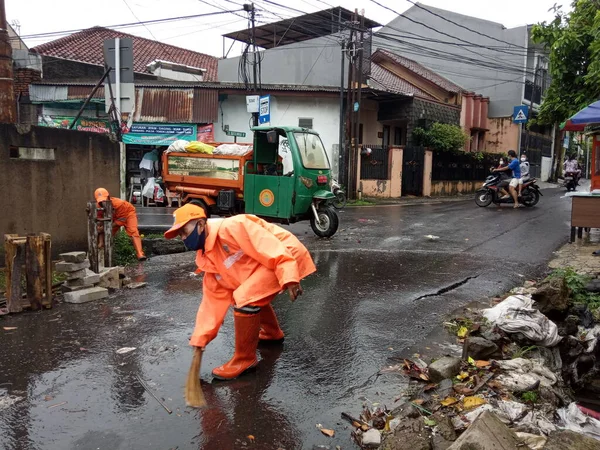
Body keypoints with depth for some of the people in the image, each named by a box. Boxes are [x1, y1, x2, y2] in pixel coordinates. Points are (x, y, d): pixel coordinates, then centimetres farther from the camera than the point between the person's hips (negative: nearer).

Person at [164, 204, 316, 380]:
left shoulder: (231, 227, -20)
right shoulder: (209, 262, 8)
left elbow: (272, 248, -26)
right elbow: (213, 302, 10)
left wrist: (288, 278, -34)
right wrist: (200, 340, 9)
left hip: (286, 256, -10)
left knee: (245, 298, -21)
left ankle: (245, 358, -1)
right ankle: (273, 333, 52)